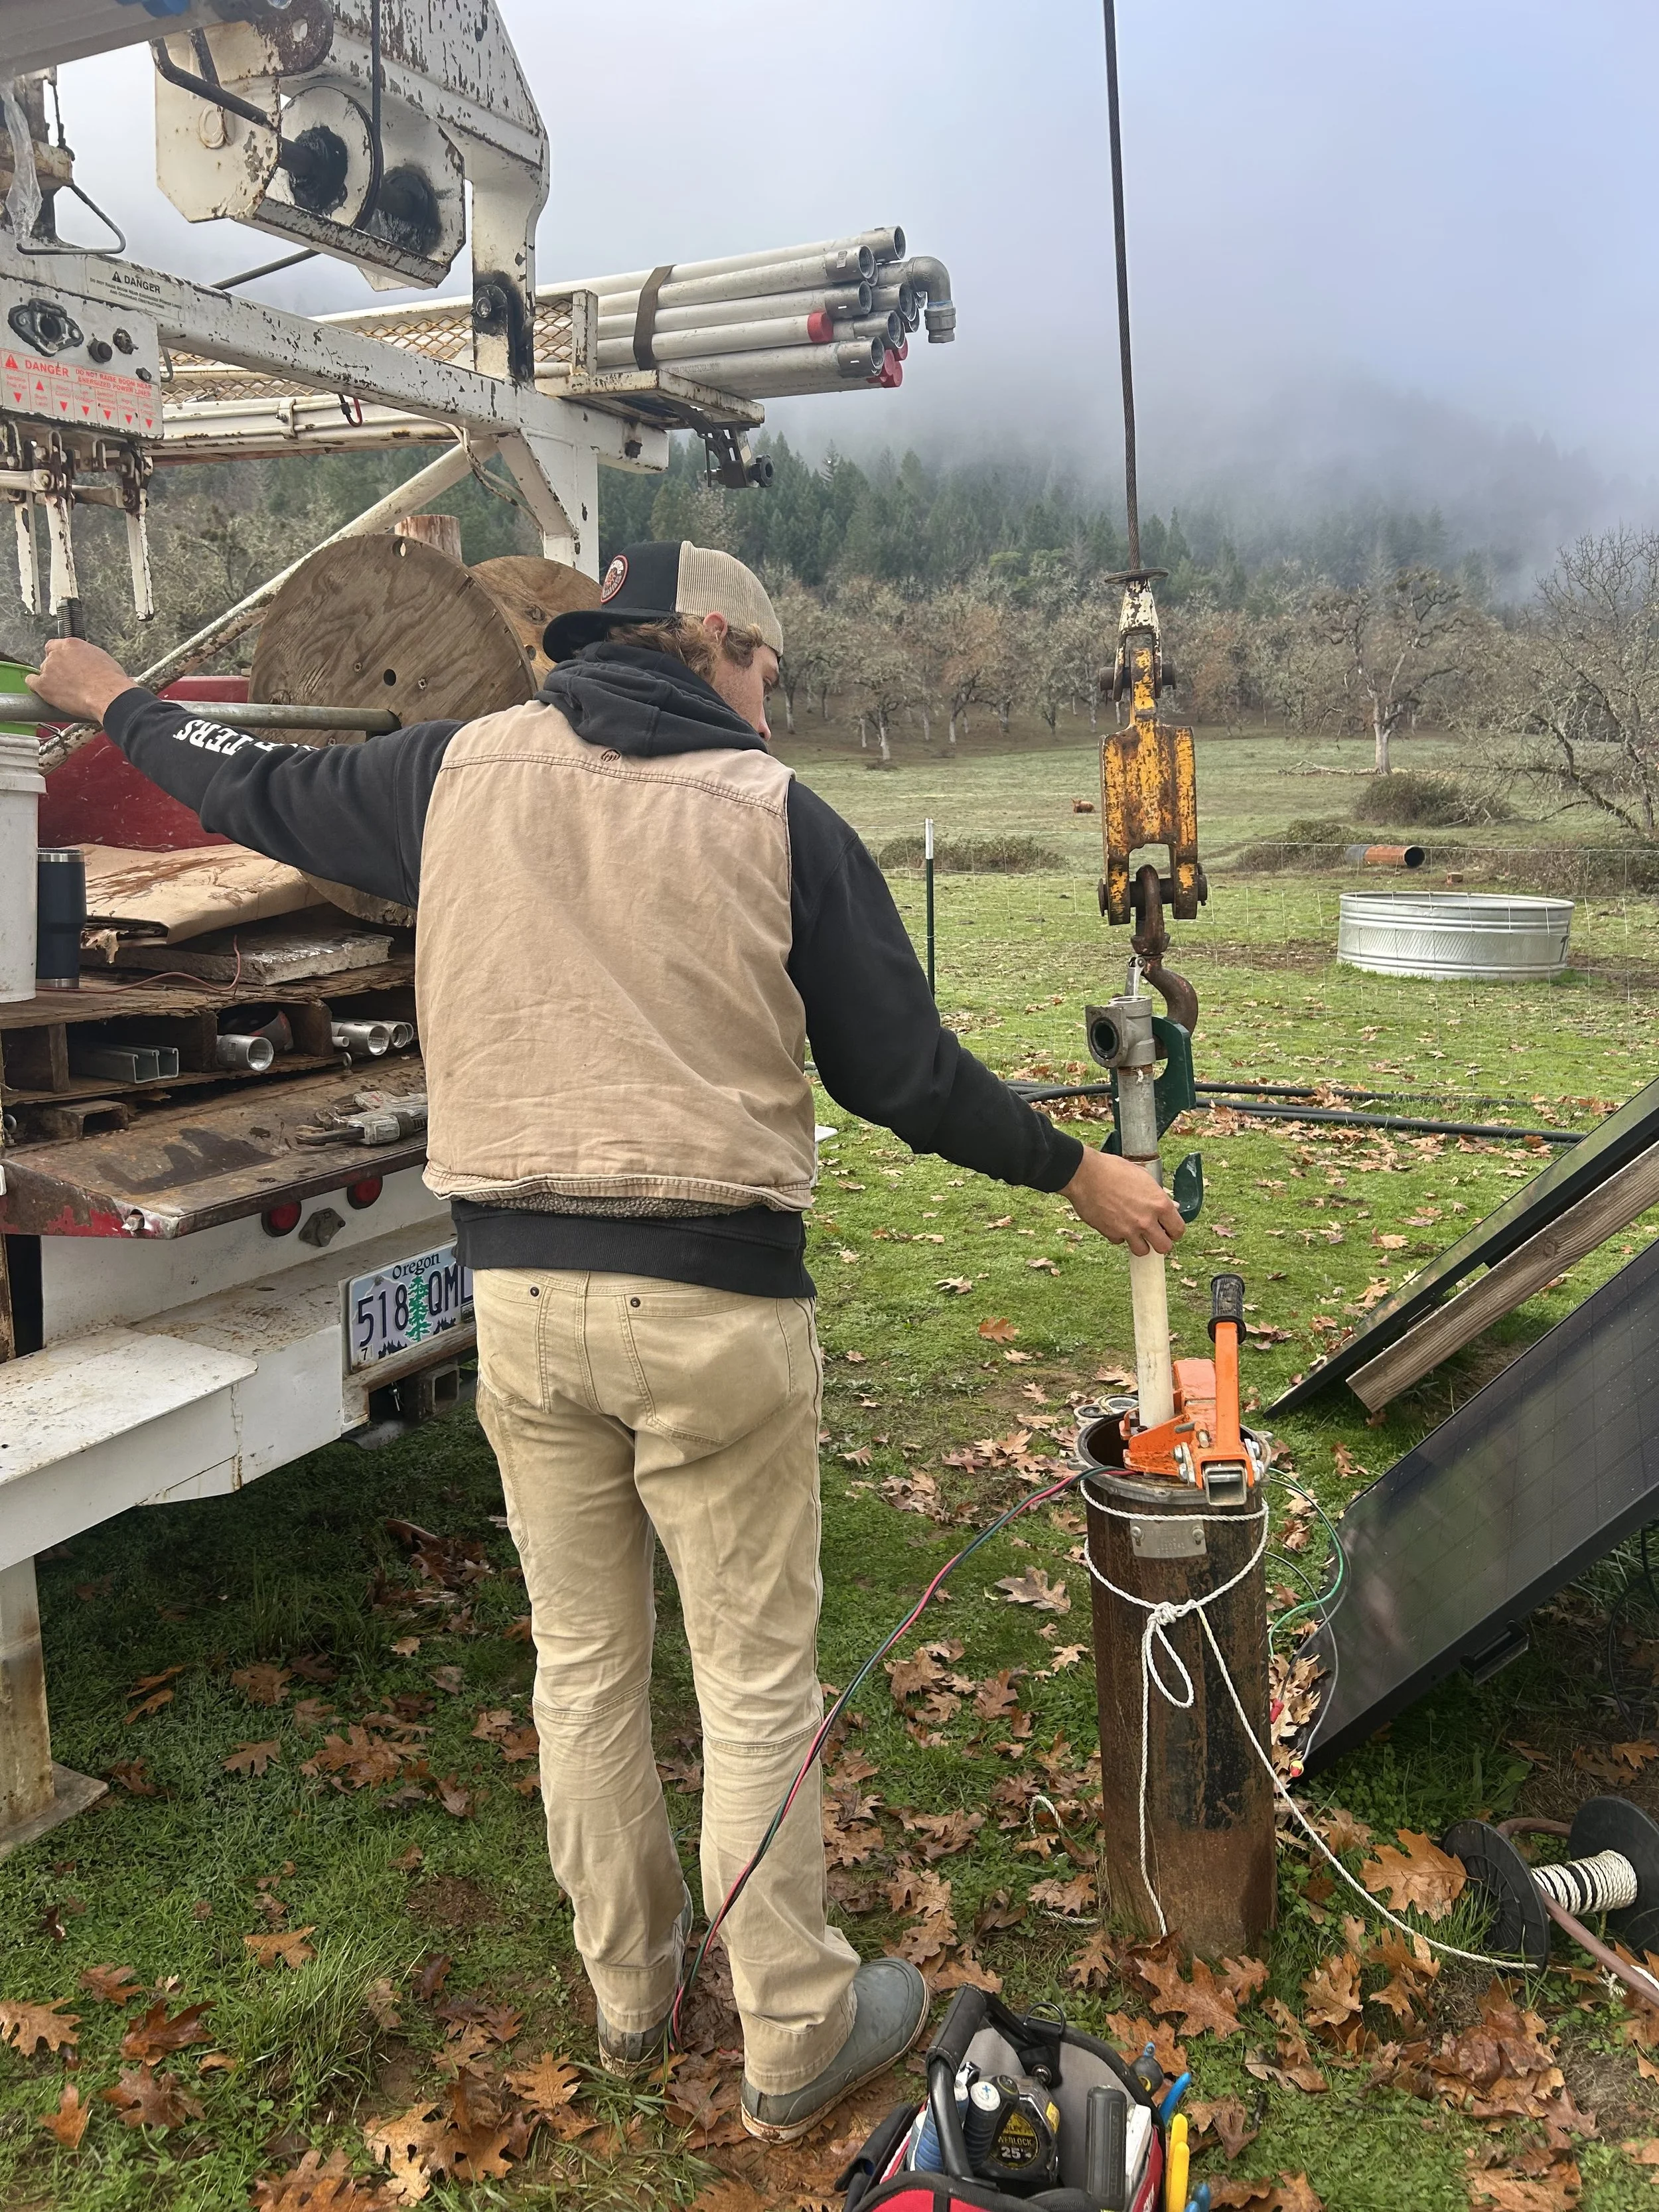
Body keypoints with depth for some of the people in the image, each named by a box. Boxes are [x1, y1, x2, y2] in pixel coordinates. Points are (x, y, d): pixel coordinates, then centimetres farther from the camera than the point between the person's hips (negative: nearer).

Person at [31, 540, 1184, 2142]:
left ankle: (628, 1989, 38)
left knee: (582, 1664, 19)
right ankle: (796, 2037, 27)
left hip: (521, 1294, 4)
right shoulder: (775, 815, -5)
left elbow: (262, 791, 20)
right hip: (715, 1305, -3)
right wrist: (1078, 1174, 9)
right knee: (755, 1682, 10)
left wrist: (111, 699, 40)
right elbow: (902, 1070, -5)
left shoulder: (457, 772, 4)